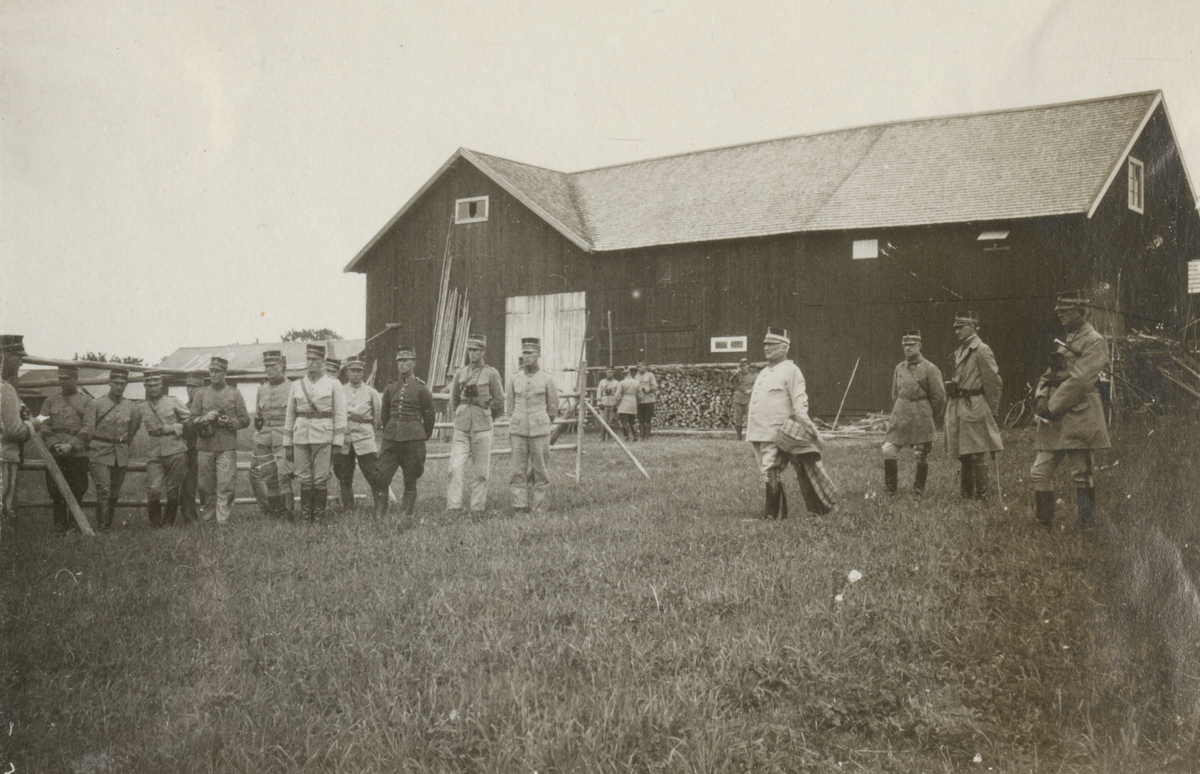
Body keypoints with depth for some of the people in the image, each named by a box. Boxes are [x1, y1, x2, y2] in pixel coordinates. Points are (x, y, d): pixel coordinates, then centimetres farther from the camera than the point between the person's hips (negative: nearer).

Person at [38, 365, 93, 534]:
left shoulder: (87, 401, 4)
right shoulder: (51, 401, 12)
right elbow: (44, 426, 6)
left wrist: (71, 445, -14)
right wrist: (54, 444, -10)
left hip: (78, 453, -2)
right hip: (55, 454, 2)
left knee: (77, 490, 0)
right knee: (56, 491, 2)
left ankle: (74, 525, 11)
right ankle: (60, 526, 10)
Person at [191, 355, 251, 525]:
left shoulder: (234, 394, 9)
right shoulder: (201, 394, 13)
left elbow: (245, 420, 7)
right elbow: (193, 419, 9)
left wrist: (230, 422, -11)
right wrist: (204, 418, -12)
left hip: (227, 447, -2)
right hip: (205, 446, 2)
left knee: (226, 486, -8)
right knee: (205, 486, 6)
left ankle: (223, 521, -6)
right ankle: (205, 520, 17)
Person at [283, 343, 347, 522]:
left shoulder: (333, 384, 3)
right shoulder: (297, 385, 11)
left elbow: (340, 415, 1)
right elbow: (289, 416, 14)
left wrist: (338, 443, -6)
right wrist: (287, 444, 9)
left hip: (323, 436, -2)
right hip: (301, 436, 3)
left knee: (321, 479, -2)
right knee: (304, 479, 4)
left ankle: (319, 518, 7)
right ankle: (305, 519, 11)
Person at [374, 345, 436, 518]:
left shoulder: (421, 389, -2)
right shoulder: (391, 388, 8)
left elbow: (430, 416, 6)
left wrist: (423, 437, 13)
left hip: (413, 439, -3)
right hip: (390, 439, 3)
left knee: (410, 480, 3)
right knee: (380, 477, -4)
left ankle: (407, 515, 12)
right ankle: (379, 516, 3)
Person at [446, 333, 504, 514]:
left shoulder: (491, 374, -1)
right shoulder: (460, 373, 8)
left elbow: (499, 404, 4)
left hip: (482, 429, -2)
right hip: (461, 428, 2)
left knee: (480, 471, 3)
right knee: (456, 468, -7)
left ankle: (477, 509, 11)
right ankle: (453, 507, -7)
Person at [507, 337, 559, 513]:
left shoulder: (547, 379, 0)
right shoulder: (514, 379, 6)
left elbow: (553, 407, 10)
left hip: (539, 431, -2)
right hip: (518, 431, 2)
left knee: (539, 471, 2)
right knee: (518, 471, -1)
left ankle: (538, 506, 11)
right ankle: (519, 507, 1)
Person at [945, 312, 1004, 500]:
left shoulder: (982, 350, -8)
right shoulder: (960, 351, 16)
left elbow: (994, 382, -8)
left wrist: (991, 411, -5)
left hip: (974, 408, -8)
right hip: (957, 407, 8)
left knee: (977, 456, -5)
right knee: (962, 455, 11)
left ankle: (981, 497, 0)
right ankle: (966, 495, 19)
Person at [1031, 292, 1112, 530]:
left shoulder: (1094, 342, -7)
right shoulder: (1065, 342, 20)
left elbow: (1078, 381, -17)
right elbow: (1050, 374, 18)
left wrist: (1052, 408, -15)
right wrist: (1041, 398, -2)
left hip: (1078, 418, -8)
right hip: (1055, 420, 8)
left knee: (1081, 475, -1)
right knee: (1040, 472, 4)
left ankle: (1087, 527, 9)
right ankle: (1044, 525, 12)